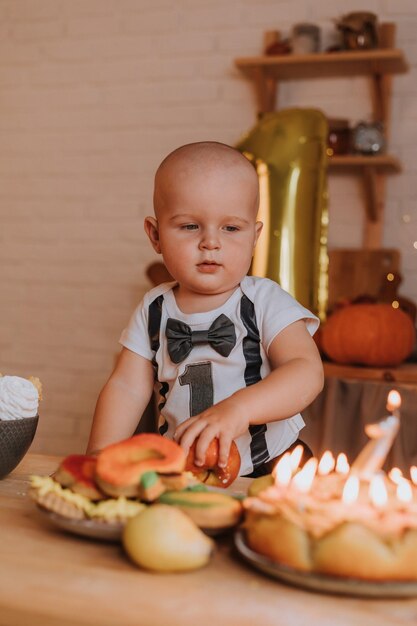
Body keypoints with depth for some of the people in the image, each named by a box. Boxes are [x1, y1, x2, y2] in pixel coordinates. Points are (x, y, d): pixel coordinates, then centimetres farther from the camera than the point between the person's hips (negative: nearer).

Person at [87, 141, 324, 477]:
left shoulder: (266, 302, -6)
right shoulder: (154, 310, 6)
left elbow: (307, 372, -19)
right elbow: (127, 388, 3)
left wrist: (238, 408, -35)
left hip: (267, 468, -2)